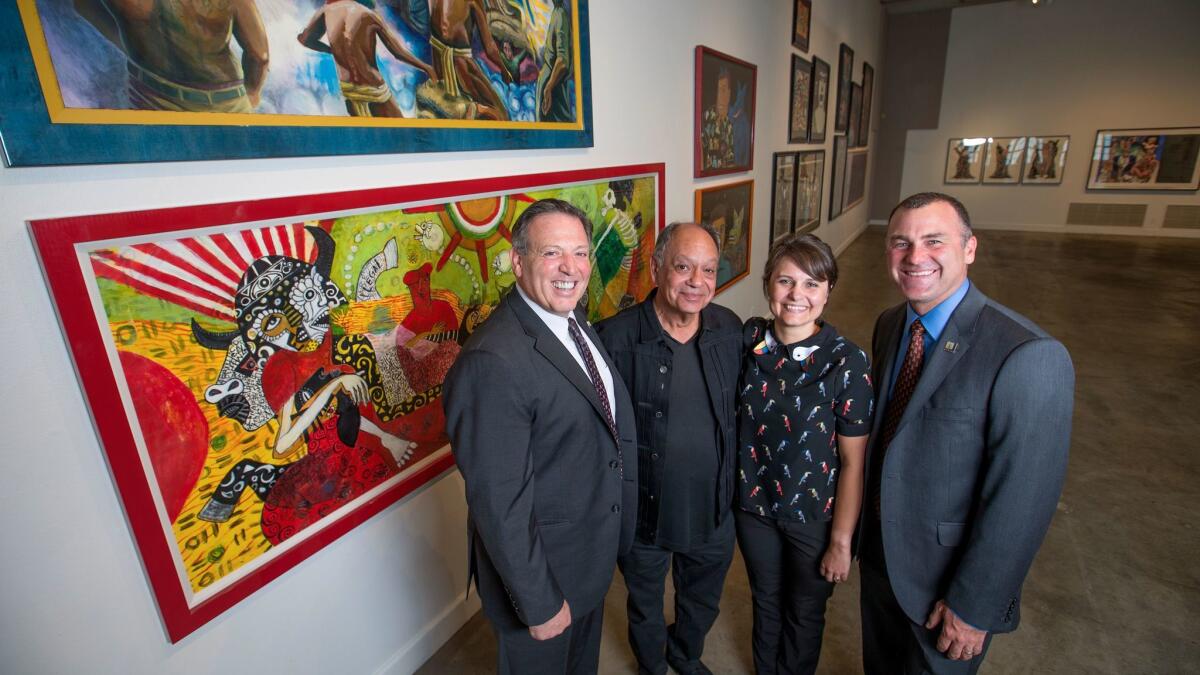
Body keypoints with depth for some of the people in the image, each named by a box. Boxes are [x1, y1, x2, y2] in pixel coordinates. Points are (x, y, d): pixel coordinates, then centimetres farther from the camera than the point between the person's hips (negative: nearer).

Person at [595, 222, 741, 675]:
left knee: (703, 602, 30)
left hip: (714, 508, 4)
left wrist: (737, 484, 7)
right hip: (644, 511, -3)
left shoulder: (730, 330, -8)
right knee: (646, 606, 25)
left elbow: (739, 411, 4)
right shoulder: (615, 337, -23)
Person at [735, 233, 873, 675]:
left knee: (804, 613, 22)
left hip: (814, 514, -3)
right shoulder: (748, 340, -11)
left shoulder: (847, 363, -21)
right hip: (752, 503, 3)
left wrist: (842, 541, -10)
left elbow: (852, 461, -15)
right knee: (765, 601, 27)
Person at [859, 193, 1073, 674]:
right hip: (878, 550, 6)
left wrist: (975, 607, -16)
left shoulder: (1028, 357, -27)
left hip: (947, 574, -5)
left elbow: (1024, 500, -24)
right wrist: (866, 529, 11)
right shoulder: (889, 325, -4)